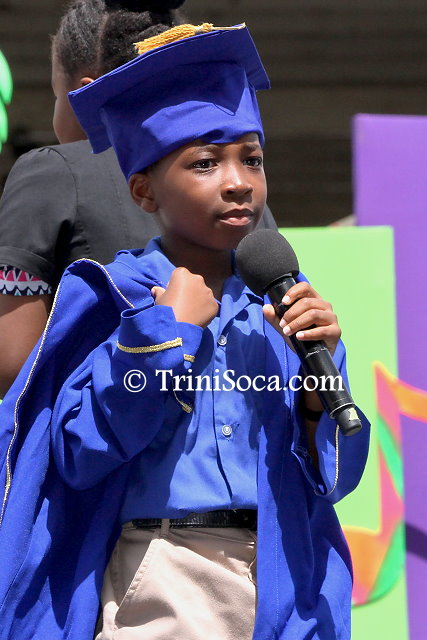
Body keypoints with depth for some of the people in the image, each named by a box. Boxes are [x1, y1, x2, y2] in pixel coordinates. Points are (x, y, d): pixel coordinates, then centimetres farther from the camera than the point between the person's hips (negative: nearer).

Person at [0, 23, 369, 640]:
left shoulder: (280, 304, 5)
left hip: (278, 585, 3)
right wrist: (170, 329, -13)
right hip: (158, 587, -3)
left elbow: (336, 476, 4)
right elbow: (79, 454, -15)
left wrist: (315, 378, -13)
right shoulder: (111, 297, -4)